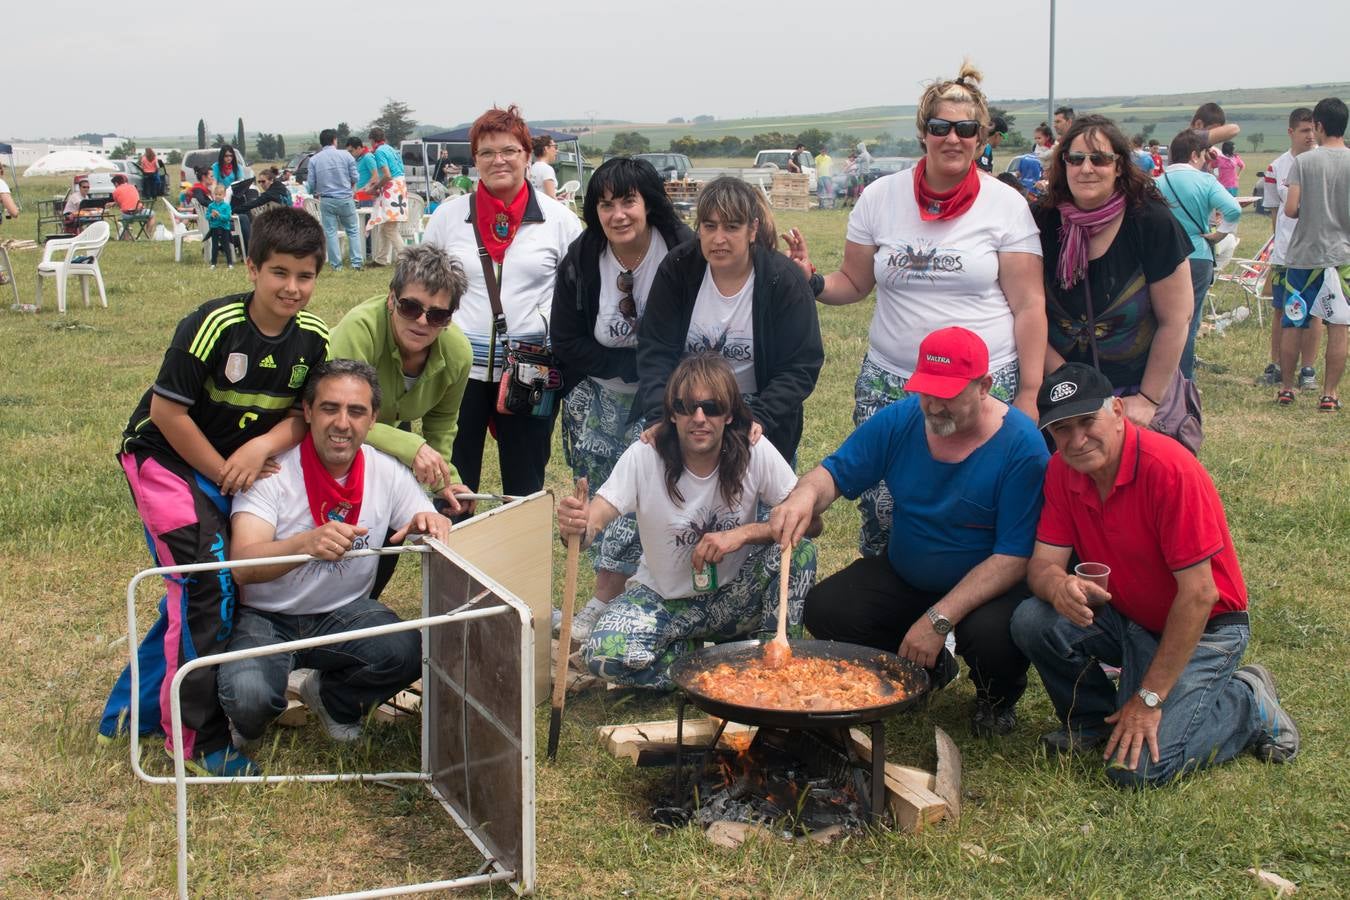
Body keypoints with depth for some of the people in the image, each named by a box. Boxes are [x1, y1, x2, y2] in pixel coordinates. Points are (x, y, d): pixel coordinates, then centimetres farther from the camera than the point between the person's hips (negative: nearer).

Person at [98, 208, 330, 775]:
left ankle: (134, 708, 30)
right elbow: (167, 411, -23)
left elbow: (311, 412, -3)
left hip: (242, 463, 6)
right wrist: (224, 473, -17)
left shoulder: (314, 339, -10)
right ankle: (202, 734, -6)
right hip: (164, 457, -6)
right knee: (205, 580, -17)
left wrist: (266, 443, -23)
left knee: (195, 593, 11)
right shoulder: (213, 325, -26)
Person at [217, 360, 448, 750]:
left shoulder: (387, 472, -6)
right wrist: (307, 544, -49)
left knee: (409, 652, -27)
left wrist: (430, 525, -29)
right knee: (250, 696, -32)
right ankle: (245, 719, 9)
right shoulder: (272, 469, -18)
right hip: (265, 617, -3)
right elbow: (243, 566, -28)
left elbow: (434, 534, -2)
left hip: (344, 613, 3)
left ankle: (333, 699, 7)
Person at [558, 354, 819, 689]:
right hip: (663, 597, 0)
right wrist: (575, 526, -50)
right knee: (604, 654, -28)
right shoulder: (644, 457, -17)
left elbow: (812, 521, -15)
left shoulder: (756, 453, -15)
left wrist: (744, 533, -29)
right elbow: (591, 522, -26)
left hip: (733, 596, 1)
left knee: (798, 548, -26)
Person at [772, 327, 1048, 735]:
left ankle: (997, 698, 5)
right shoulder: (899, 421, -7)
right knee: (824, 609, -17)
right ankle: (927, 670, 12)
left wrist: (939, 618, -28)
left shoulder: (1022, 445, -21)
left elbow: (1014, 557, -23)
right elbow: (835, 473, 0)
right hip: (903, 577, 5)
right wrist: (806, 495, -26)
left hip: (987, 590, -5)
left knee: (992, 635, -37)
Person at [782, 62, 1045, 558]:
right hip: (889, 381, 2)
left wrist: (1029, 392, -3)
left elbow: (1028, 305, 1)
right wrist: (811, 283, -7)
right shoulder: (881, 197, 6)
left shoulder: (1006, 205, 1)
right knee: (881, 506, -3)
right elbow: (854, 282, 14)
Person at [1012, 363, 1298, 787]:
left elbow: (1199, 594, -25)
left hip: (1202, 629, -6)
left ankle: (1248, 702, 4)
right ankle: (1095, 721, 5)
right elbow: (1042, 563, -8)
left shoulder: (1169, 469, -27)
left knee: (1136, 767, -21)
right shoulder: (1063, 470, -6)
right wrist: (1059, 585, -36)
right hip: (1124, 617, 6)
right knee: (1031, 621, -21)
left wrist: (1149, 698, -22)